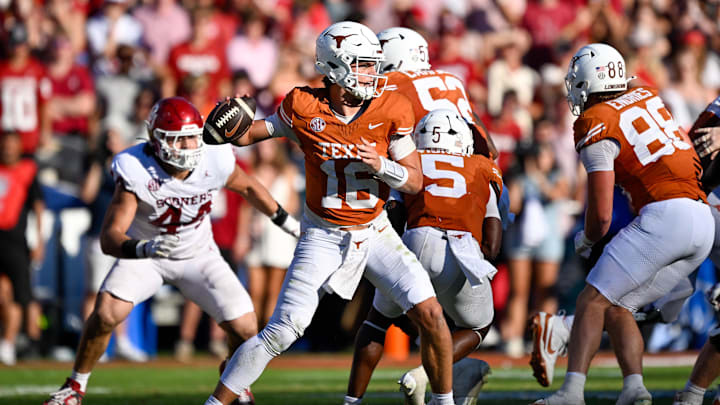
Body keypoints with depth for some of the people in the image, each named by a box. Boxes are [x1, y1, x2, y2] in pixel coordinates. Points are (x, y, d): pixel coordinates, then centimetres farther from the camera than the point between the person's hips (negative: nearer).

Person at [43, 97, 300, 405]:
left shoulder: (214, 160, -23)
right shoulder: (135, 171, -31)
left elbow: (248, 187, 2)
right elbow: (109, 238, -35)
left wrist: (286, 221, 13)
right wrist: (143, 249, -56)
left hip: (198, 256, 2)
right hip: (144, 254, -2)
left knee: (245, 329, -11)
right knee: (106, 313, -25)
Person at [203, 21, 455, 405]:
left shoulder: (388, 110, -10)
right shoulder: (305, 108, -13)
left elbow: (415, 181, -4)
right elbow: (249, 135, 2)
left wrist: (381, 165, -24)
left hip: (375, 232, 2)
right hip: (323, 238, -2)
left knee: (430, 315, -12)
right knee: (280, 333, -8)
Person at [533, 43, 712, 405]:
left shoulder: (596, 125, -2)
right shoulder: (647, 97, 19)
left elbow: (601, 215, -4)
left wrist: (586, 239, 16)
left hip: (665, 214, -7)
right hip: (703, 223, 8)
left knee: (593, 301, -5)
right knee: (617, 308, 12)